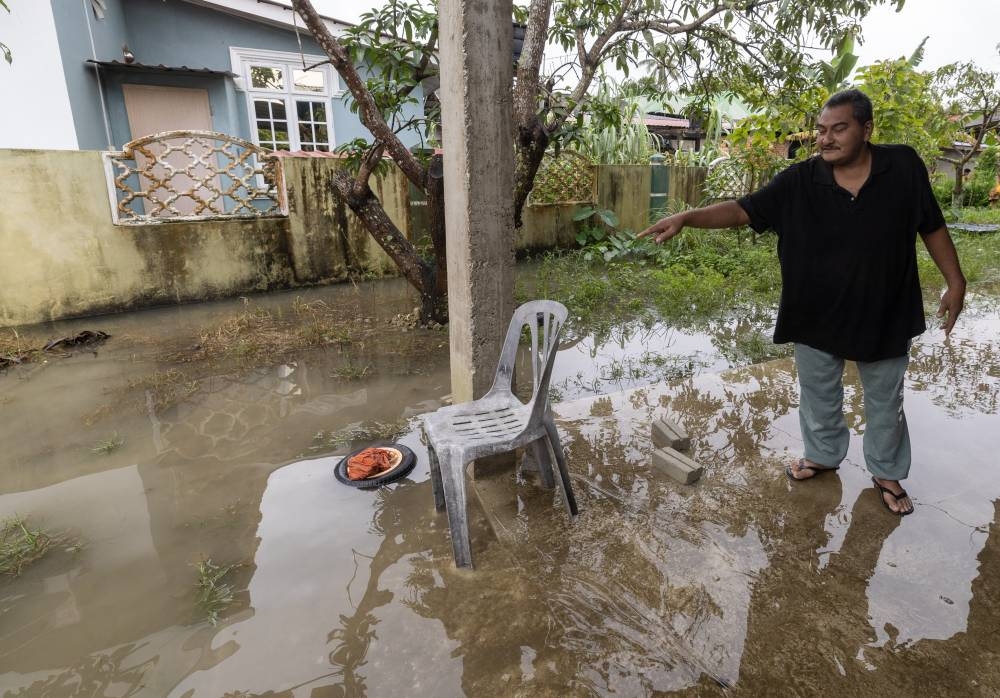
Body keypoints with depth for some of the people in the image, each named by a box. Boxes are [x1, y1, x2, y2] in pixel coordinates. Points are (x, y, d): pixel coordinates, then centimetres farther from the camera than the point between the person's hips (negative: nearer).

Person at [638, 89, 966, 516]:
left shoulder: (903, 166, -10)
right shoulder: (800, 181, -11)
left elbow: (932, 226, 1)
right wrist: (686, 217, -32)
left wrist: (955, 283, 2)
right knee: (818, 395, 19)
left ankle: (887, 473, 40)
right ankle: (823, 455, 44)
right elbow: (743, 210, -17)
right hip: (816, 315, 0)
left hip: (884, 314, 0)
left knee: (884, 401, 18)